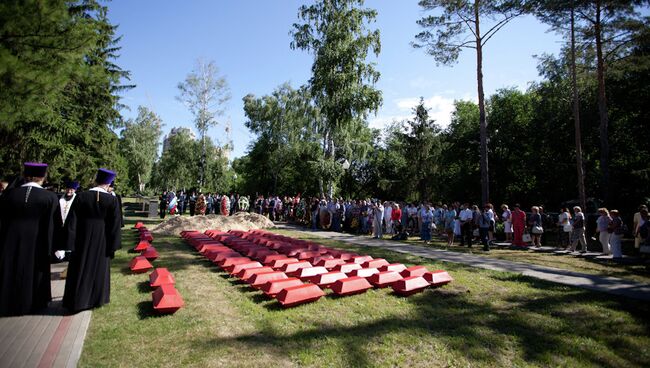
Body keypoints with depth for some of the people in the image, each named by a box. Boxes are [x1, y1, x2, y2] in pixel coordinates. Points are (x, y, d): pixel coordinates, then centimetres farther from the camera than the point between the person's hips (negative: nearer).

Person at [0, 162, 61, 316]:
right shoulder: (50, 197, -10)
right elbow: (55, 225, -7)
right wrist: (51, 245, 4)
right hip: (37, 244, -1)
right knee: (33, 273, 13)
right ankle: (31, 303, 23)